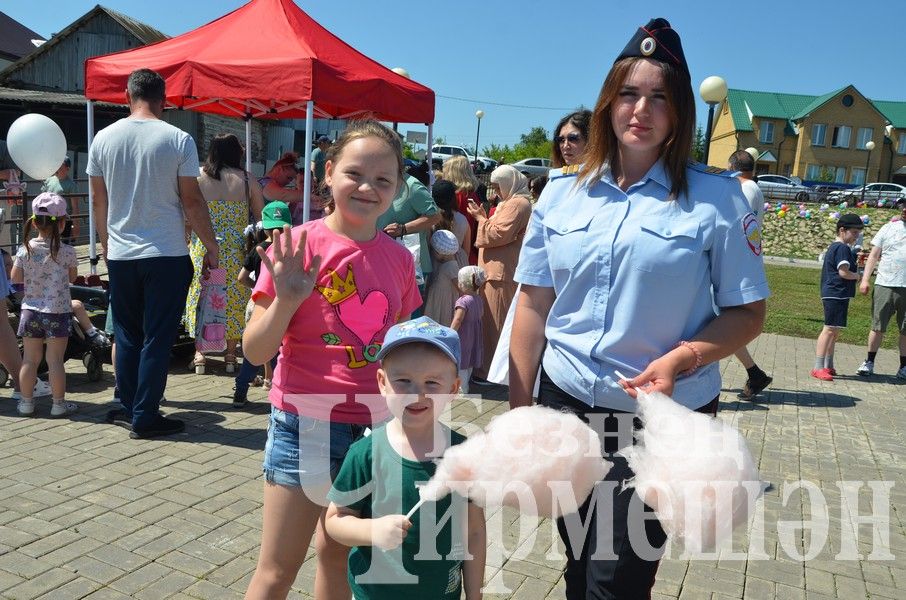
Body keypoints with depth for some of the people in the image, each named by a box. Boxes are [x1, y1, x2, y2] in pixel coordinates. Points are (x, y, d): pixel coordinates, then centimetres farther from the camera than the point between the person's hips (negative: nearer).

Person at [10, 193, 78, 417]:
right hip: (58, 312, -3)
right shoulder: (67, 251, -11)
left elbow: (15, 278, 4)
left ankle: (26, 402, 22)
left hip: (30, 310, 3)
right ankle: (59, 404, 10)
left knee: (30, 359, 12)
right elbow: (73, 277, 2)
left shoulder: (25, 250, -4)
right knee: (55, 360, 3)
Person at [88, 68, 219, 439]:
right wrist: (211, 246, 2)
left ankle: (128, 407, 25)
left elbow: (98, 200, 10)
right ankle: (145, 417, 7)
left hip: (120, 255, 4)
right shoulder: (178, 140, -8)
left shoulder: (103, 139, 3)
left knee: (127, 335, 16)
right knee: (157, 338, 3)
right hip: (166, 255, -4)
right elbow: (192, 202, -7)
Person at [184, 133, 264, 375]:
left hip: (203, 248, 1)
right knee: (233, 297, 9)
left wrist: (186, 244, 12)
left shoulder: (198, 177, 0)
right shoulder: (247, 180, -1)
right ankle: (230, 355, 14)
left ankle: (199, 353, 14)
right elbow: (261, 217, 2)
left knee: (201, 297, 11)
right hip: (236, 249, 0)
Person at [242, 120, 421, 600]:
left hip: (374, 428, 4)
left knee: (338, 554, 19)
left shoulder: (399, 259, 2)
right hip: (305, 422, -4)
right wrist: (285, 301, -26)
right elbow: (254, 351, -11)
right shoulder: (299, 246, -10)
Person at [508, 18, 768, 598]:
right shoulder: (563, 192, 2)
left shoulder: (717, 198, -6)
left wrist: (682, 358, -21)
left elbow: (748, 312, -3)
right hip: (566, 404, 3)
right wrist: (518, 409, 2)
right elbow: (534, 304, 3)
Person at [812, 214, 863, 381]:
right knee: (830, 329, -11)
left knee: (834, 331, 15)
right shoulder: (842, 248, -13)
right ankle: (818, 368, -12)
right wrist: (857, 276, -3)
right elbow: (844, 272, -21)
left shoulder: (833, 247, 18)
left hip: (833, 295, 11)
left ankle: (828, 366, 23)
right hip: (836, 295, -11)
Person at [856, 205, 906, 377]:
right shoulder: (889, 228, 5)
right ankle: (869, 362, 16)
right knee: (877, 327, 5)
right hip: (884, 285, 0)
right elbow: (874, 255, 7)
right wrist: (865, 279, 1)